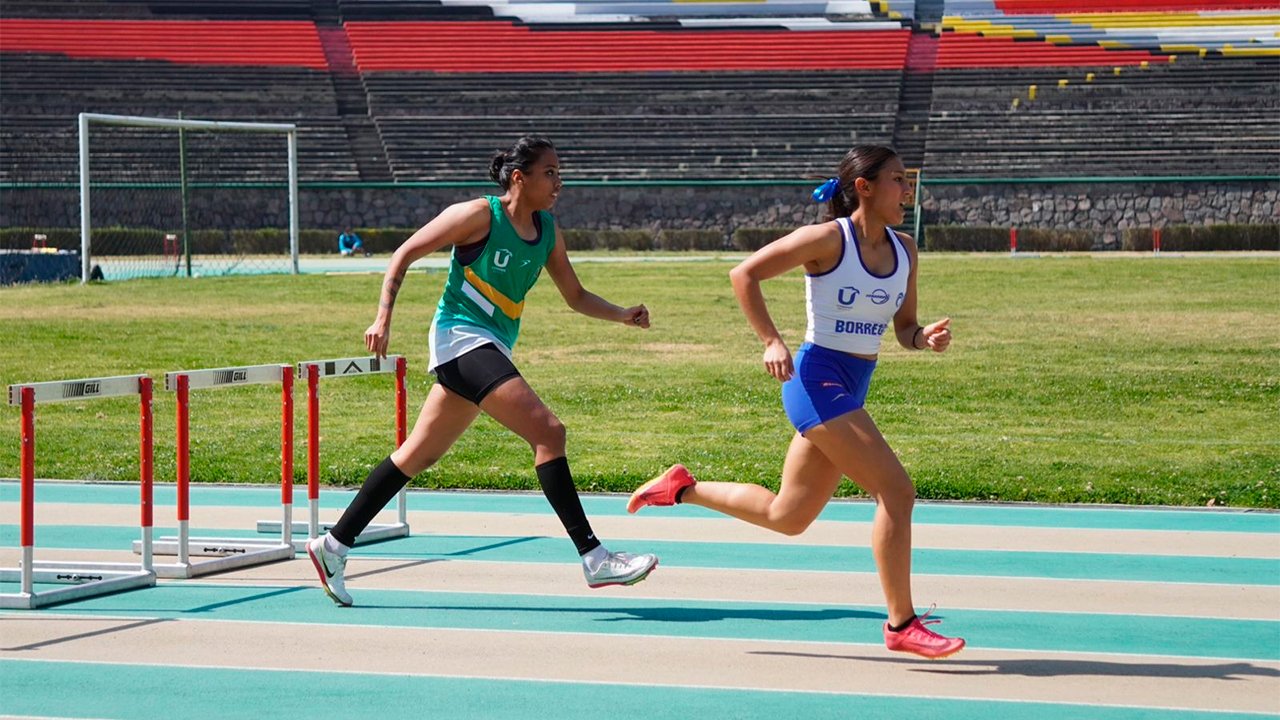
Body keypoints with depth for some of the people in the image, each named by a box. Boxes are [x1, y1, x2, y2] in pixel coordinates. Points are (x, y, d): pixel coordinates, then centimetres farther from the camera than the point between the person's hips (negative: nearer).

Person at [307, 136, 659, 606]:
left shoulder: (547, 232, 10)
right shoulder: (480, 216, -10)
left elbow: (576, 296, 19)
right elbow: (404, 254, -6)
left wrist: (622, 315, 1)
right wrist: (384, 318, -15)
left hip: (490, 351, 9)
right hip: (462, 337, -9)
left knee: (419, 455, 13)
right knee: (548, 432, -18)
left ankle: (334, 545, 21)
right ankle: (593, 558, -20)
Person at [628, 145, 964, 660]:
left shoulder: (904, 250, 8)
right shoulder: (829, 239, -13)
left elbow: (903, 328, 14)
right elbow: (744, 274, -11)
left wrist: (926, 338, -9)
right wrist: (771, 341, -19)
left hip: (852, 388, 8)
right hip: (817, 379, -8)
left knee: (786, 517, 16)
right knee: (896, 491, -16)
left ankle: (681, 488, 32)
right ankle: (901, 624, -9)